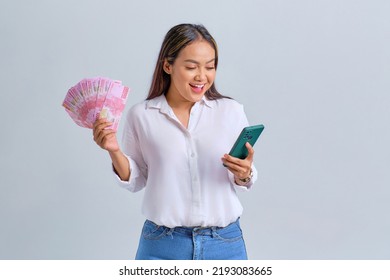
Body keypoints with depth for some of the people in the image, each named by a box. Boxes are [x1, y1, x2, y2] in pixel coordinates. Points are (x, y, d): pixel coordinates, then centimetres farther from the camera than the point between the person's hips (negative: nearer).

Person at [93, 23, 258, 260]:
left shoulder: (231, 111, -2)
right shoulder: (141, 115, -3)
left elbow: (244, 180, 5)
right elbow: (137, 181, 5)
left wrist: (244, 174, -16)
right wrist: (114, 151, -10)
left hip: (225, 243, 1)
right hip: (163, 244, -1)